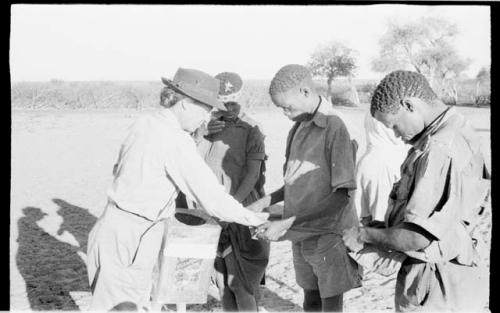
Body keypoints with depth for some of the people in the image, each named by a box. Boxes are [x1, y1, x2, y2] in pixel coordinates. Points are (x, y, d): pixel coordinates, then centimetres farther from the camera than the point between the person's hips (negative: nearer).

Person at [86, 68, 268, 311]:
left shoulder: (145, 123, 4)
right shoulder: (176, 141, -20)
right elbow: (211, 197, -21)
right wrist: (254, 219, -9)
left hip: (116, 223, 9)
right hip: (132, 238, -9)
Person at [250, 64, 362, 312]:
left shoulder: (334, 128, -17)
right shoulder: (298, 128, 5)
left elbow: (341, 195, -20)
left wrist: (286, 224, -22)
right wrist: (266, 201, 1)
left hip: (329, 234, -6)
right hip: (302, 236, 6)